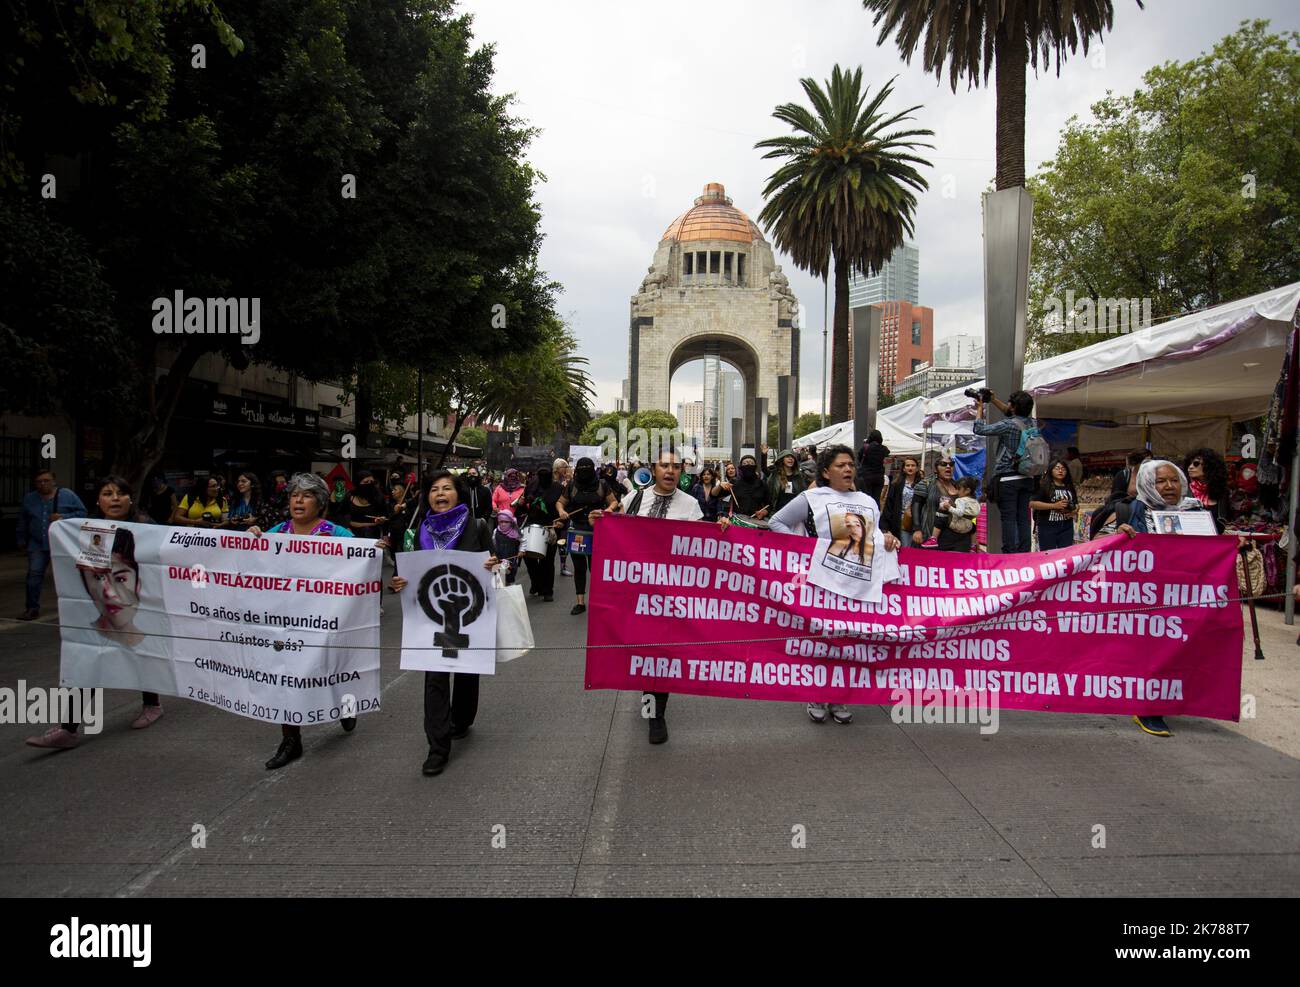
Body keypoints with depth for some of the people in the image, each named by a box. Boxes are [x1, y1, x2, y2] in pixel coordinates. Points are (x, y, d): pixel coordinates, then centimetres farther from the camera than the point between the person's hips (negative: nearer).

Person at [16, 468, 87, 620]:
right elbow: (22, 521, 23)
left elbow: (82, 513, -1)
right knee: (34, 574, -6)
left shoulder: (67, 495, 0)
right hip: (37, 545, 3)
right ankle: (32, 608, 2)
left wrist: (64, 517, -14)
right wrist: (21, 541, 24)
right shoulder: (29, 499, 12)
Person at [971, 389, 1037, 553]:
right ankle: (1024, 554, 8)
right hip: (1026, 478, 7)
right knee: (1023, 518, 7)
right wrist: (994, 400, 29)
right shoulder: (1029, 423, 7)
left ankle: (1009, 554, -9)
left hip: (1008, 479, -7)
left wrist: (979, 409, 4)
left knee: (1008, 518, -6)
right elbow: (1011, 414, 28)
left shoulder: (1008, 425, -14)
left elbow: (979, 429, -10)